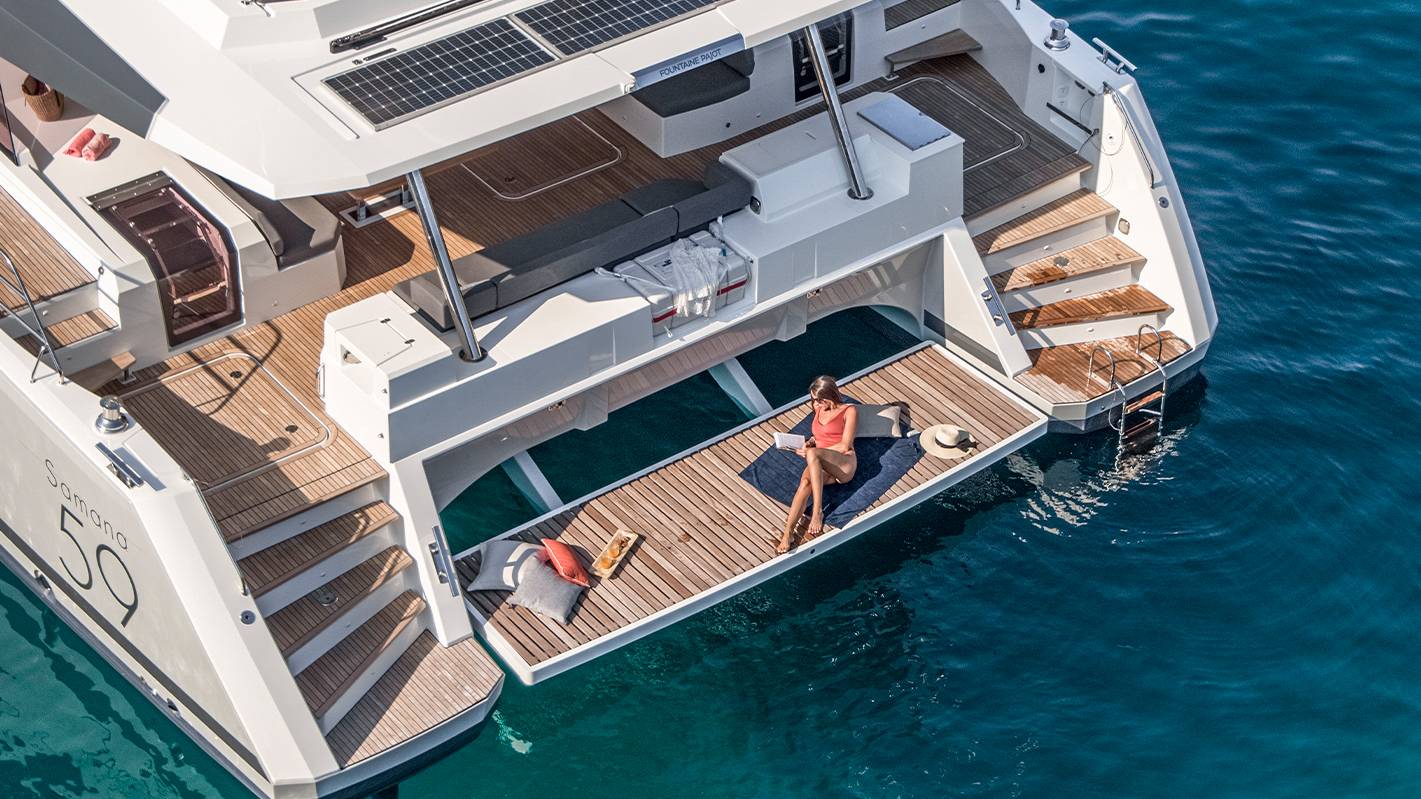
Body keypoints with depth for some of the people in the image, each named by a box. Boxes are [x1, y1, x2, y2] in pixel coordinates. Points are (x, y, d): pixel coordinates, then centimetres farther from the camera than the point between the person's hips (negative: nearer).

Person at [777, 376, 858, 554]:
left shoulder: (849, 411, 3)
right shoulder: (820, 411, 23)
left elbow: (845, 446, -5)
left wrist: (811, 451, -7)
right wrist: (809, 442, 9)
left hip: (844, 464, -4)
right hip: (820, 466, 4)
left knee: (813, 455, -38)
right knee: (806, 481, -34)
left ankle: (817, 512, -41)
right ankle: (788, 532, -50)